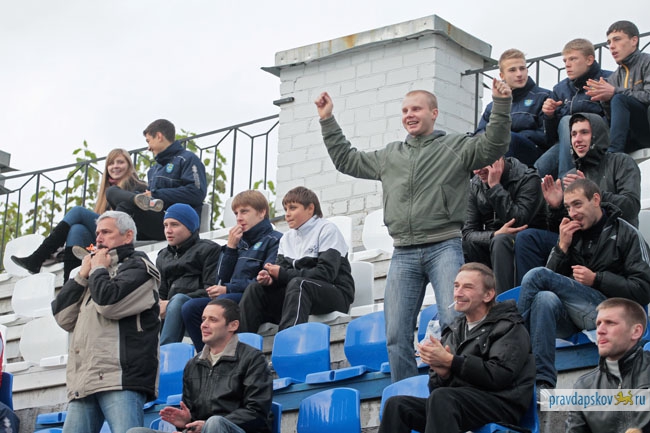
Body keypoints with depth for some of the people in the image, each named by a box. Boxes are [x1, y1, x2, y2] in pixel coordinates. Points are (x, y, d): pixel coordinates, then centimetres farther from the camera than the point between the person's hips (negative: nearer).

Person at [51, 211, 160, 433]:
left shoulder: (138, 267, 7)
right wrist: (82, 275, 14)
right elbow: (63, 317, 20)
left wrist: (98, 269, 6)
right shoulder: (96, 276, 31)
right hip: (83, 382, 8)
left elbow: (108, 303, -12)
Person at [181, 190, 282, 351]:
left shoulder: (274, 240, 3)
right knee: (190, 307, -16)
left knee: (221, 301, -35)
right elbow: (220, 281, 17)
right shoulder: (240, 242, 24)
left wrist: (228, 289, -13)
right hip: (233, 297, 7)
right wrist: (230, 247, 7)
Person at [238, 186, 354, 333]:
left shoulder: (327, 230, -4)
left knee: (297, 284, -35)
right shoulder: (287, 238, 18)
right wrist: (270, 278, -18)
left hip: (336, 294, -7)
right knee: (255, 289, -10)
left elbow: (326, 273, -17)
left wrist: (283, 274, -19)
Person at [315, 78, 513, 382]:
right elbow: (347, 160, 29)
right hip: (403, 254, 5)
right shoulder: (390, 156, 22)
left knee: (453, 322, -19)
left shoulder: (456, 146, 8)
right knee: (396, 335, 2)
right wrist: (327, 120, 29)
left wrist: (501, 106, -17)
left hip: (444, 248, -5)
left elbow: (492, 147, -5)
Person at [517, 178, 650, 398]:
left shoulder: (626, 234, 6)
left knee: (537, 276, -21)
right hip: (570, 318, 5)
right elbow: (553, 277, 14)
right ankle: (543, 383, -40)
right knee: (545, 299, -34)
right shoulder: (571, 232, 20)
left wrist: (596, 280, -10)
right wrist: (563, 246, 0)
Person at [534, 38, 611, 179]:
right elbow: (551, 137, 19)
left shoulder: (607, 80, 3)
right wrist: (549, 115, 0)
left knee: (567, 122, -34)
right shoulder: (561, 88, 20)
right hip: (564, 143, 4)